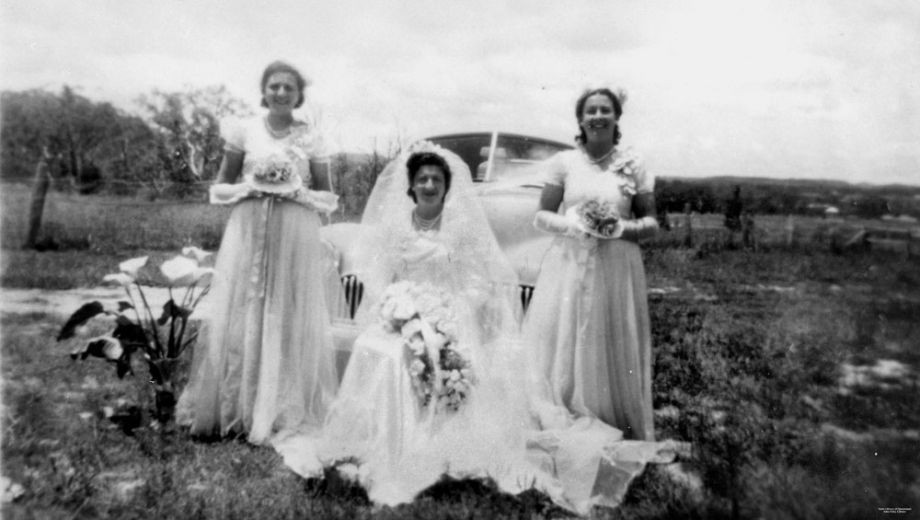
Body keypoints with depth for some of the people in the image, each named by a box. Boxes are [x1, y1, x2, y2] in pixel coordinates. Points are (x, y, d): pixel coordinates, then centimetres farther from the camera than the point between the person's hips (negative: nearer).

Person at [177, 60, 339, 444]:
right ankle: (235, 410, 14)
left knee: (290, 320, 2)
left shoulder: (311, 138, 5)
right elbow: (221, 185, 10)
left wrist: (298, 192, -10)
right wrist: (249, 186, -7)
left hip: (296, 239, 0)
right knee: (242, 317, 2)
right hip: (249, 232, 1)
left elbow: (327, 196, 7)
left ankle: (285, 411, 14)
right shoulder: (243, 131, 6)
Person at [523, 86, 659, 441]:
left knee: (614, 356, 4)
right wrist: (572, 223, -13)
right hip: (569, 268, 0)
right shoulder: (563, 162, 3)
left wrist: (622, 228, -12)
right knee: (563, 352, 1)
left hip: (617, 271, 0)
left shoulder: (632, 165, 5)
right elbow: (541, 216, 5)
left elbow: (651, 222, 7)